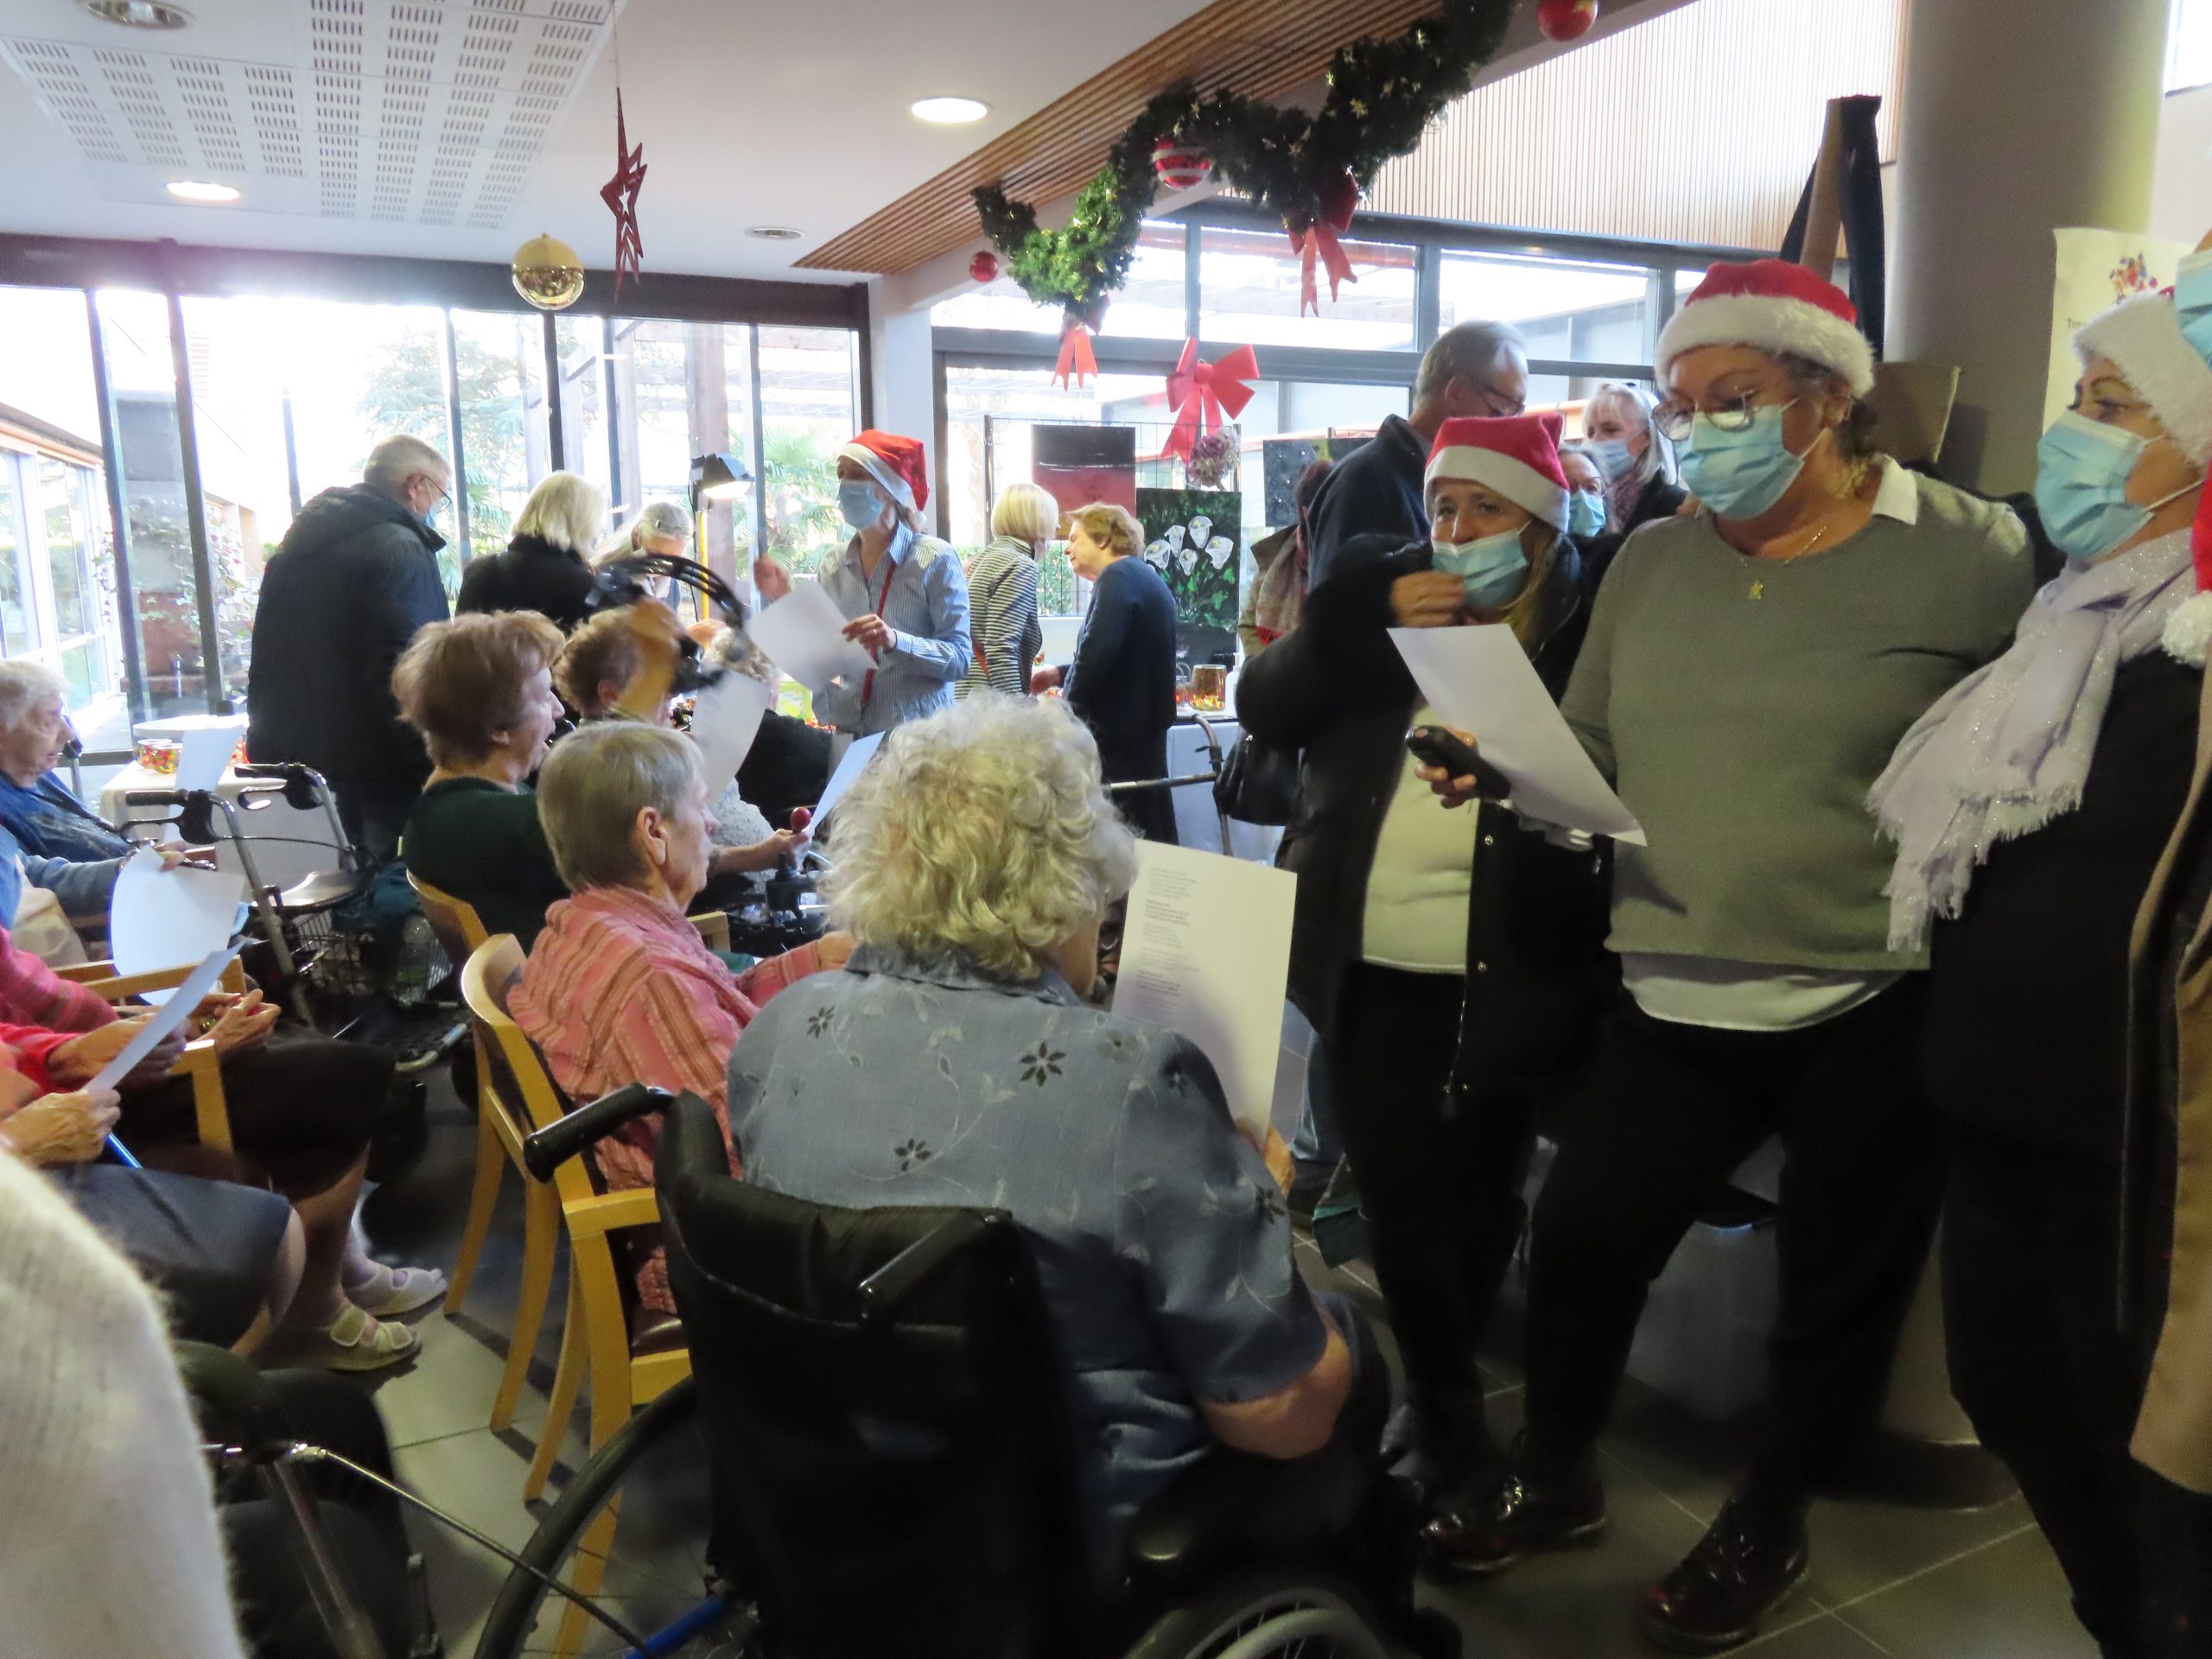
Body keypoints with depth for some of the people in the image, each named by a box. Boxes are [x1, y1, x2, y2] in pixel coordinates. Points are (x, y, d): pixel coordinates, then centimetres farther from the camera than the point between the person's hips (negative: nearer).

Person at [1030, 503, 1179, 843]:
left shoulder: (1117, 577, -12)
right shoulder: (1146, 577, 19)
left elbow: (1098, 651, -24)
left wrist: (1069, 702, -7)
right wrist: (1060, 675, 18)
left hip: (1116, 734, -10)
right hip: (1147, 725, 10)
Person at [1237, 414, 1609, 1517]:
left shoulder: (1590, 625, -2)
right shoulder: (1384, 594, 8)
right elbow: (1263, 704, 0)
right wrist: (1374, 625, -12)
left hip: (1507, 974, -2)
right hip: (1373, 966, 3)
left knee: (1473, 1199, 12)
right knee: (1398, 1200, 7)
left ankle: (1438, 1402, 35)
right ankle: (1450, 1419, 26)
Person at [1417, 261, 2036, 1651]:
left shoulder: (1974, 557, -7)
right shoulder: (1650, 564, 6)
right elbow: (1592, 753, 9)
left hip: (1880, 1011, -3)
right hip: (1676, 1003, 4)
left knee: (1839, 1284, 13)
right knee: (1580, 1242, 9)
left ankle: (1771, 1524, 39)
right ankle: (1558, 1480, 35)